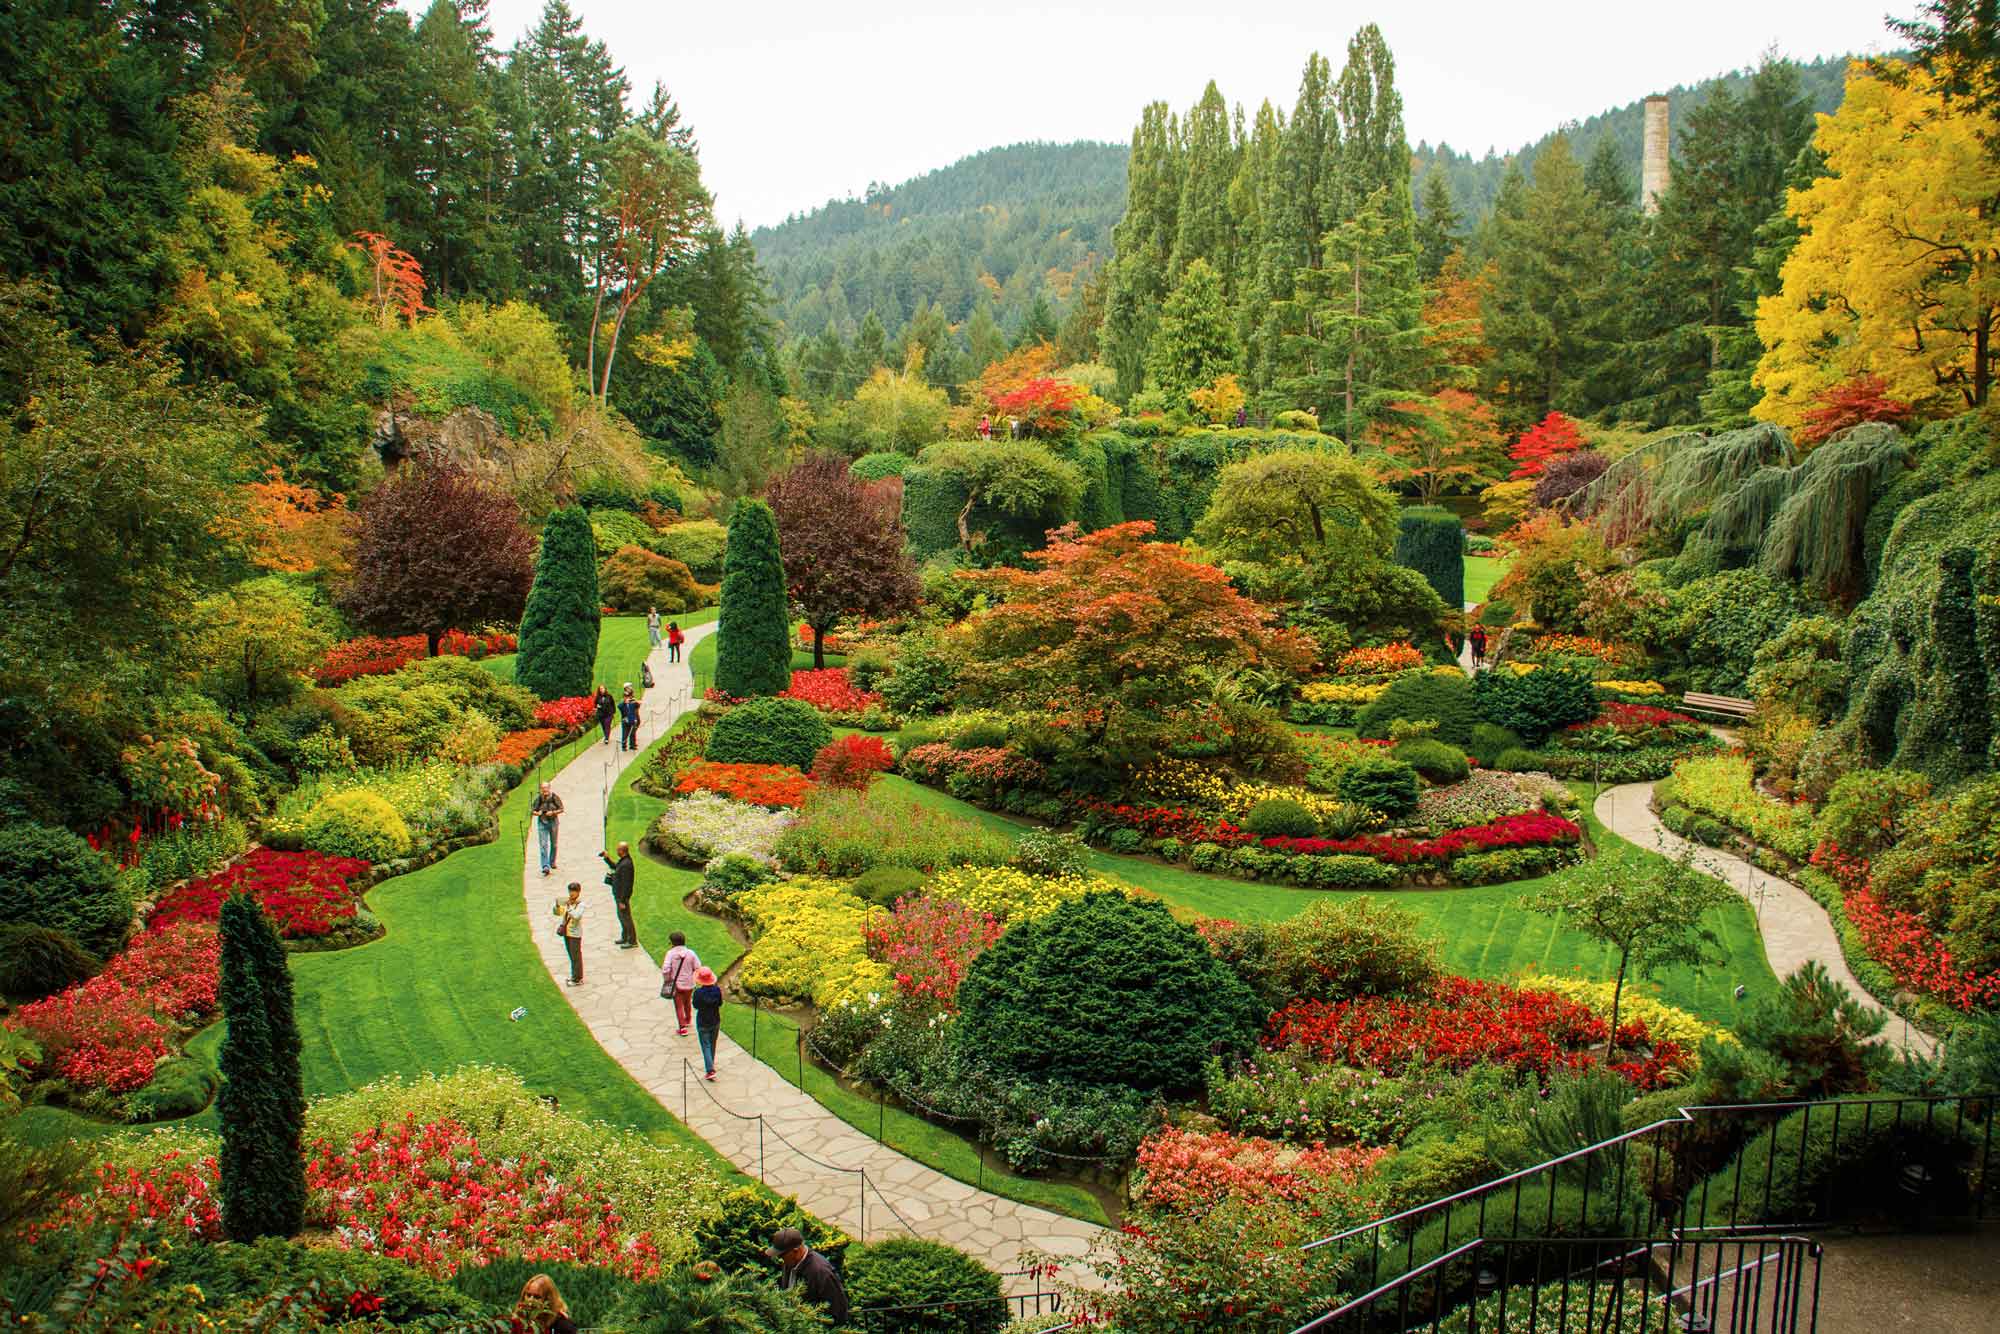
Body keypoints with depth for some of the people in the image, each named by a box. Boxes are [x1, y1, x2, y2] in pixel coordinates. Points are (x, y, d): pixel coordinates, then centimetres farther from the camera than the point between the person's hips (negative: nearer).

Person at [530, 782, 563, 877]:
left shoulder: (555, 797, -8)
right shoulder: (538, 799, -6)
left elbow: (561, 809, -3)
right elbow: (533, 810, 3)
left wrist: (553, 812, -20)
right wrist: (538, 813, -19)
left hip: (553, 822, 0)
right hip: (542, 822, 0)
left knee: (553, 844, 13)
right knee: (543, 845, -10)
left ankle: (552, 862, 34)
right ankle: (545, 867, -14)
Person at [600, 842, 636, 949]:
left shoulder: (626, 865, -27)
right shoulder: (623, 861, 4)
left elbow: (626, 884, -27)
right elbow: (614, 866, 27)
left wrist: (622, 901, -24)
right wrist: (607, 858, 12)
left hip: (623, 896, -10)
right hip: (618, 895, 10)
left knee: (625, 917, 0)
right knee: (621, 916, 22)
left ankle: (632, 941, 10)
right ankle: (625, 938, 35)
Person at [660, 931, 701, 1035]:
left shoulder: (671, 953, -16)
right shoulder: (690, 953, -9)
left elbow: (665, 969, -21)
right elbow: (698, 968, -7)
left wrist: (666, 980, -4)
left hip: (676, 984, -3)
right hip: (689, 983, 3)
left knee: (679, 1006, 9)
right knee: (688, 1002, 26)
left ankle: (682, 1028, 8)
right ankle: (688, 1020, 47)